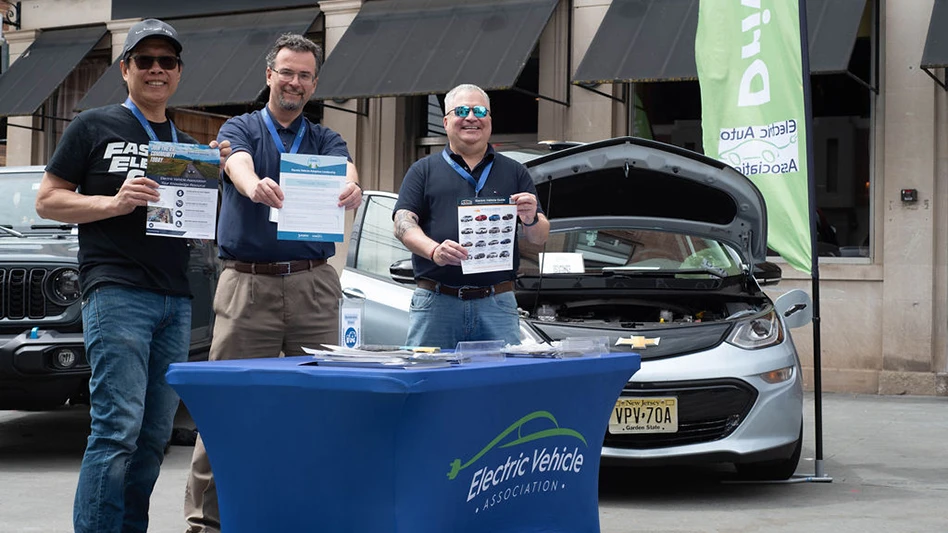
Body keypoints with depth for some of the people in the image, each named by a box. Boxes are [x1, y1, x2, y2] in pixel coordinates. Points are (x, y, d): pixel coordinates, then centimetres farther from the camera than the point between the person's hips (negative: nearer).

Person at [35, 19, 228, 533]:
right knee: (117, 428, -15)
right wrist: (114, 203, -14)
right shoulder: (95, 127, 5)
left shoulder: (187, 144, 21)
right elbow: (47, 201, 2)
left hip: (176, 300, 6)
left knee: (155, 435, 5)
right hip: (117, 292, -6)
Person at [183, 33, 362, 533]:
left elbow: (346, 171, -8)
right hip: (247, 284, -2)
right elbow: (238, 166, -16)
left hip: (314, 284, 2)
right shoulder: (240, 130, 7)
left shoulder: (325, 140, 14)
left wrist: (350, 189, -34)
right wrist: (255, 186, -41)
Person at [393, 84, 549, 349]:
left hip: (497, 305, 1)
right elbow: (403, 224, 1)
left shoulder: (514, 172, 18)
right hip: (435, 303, -1)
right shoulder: (424, 170, 14)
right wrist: (433, 250, -19)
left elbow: (540, 237, 13)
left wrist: (531, 219, -12)